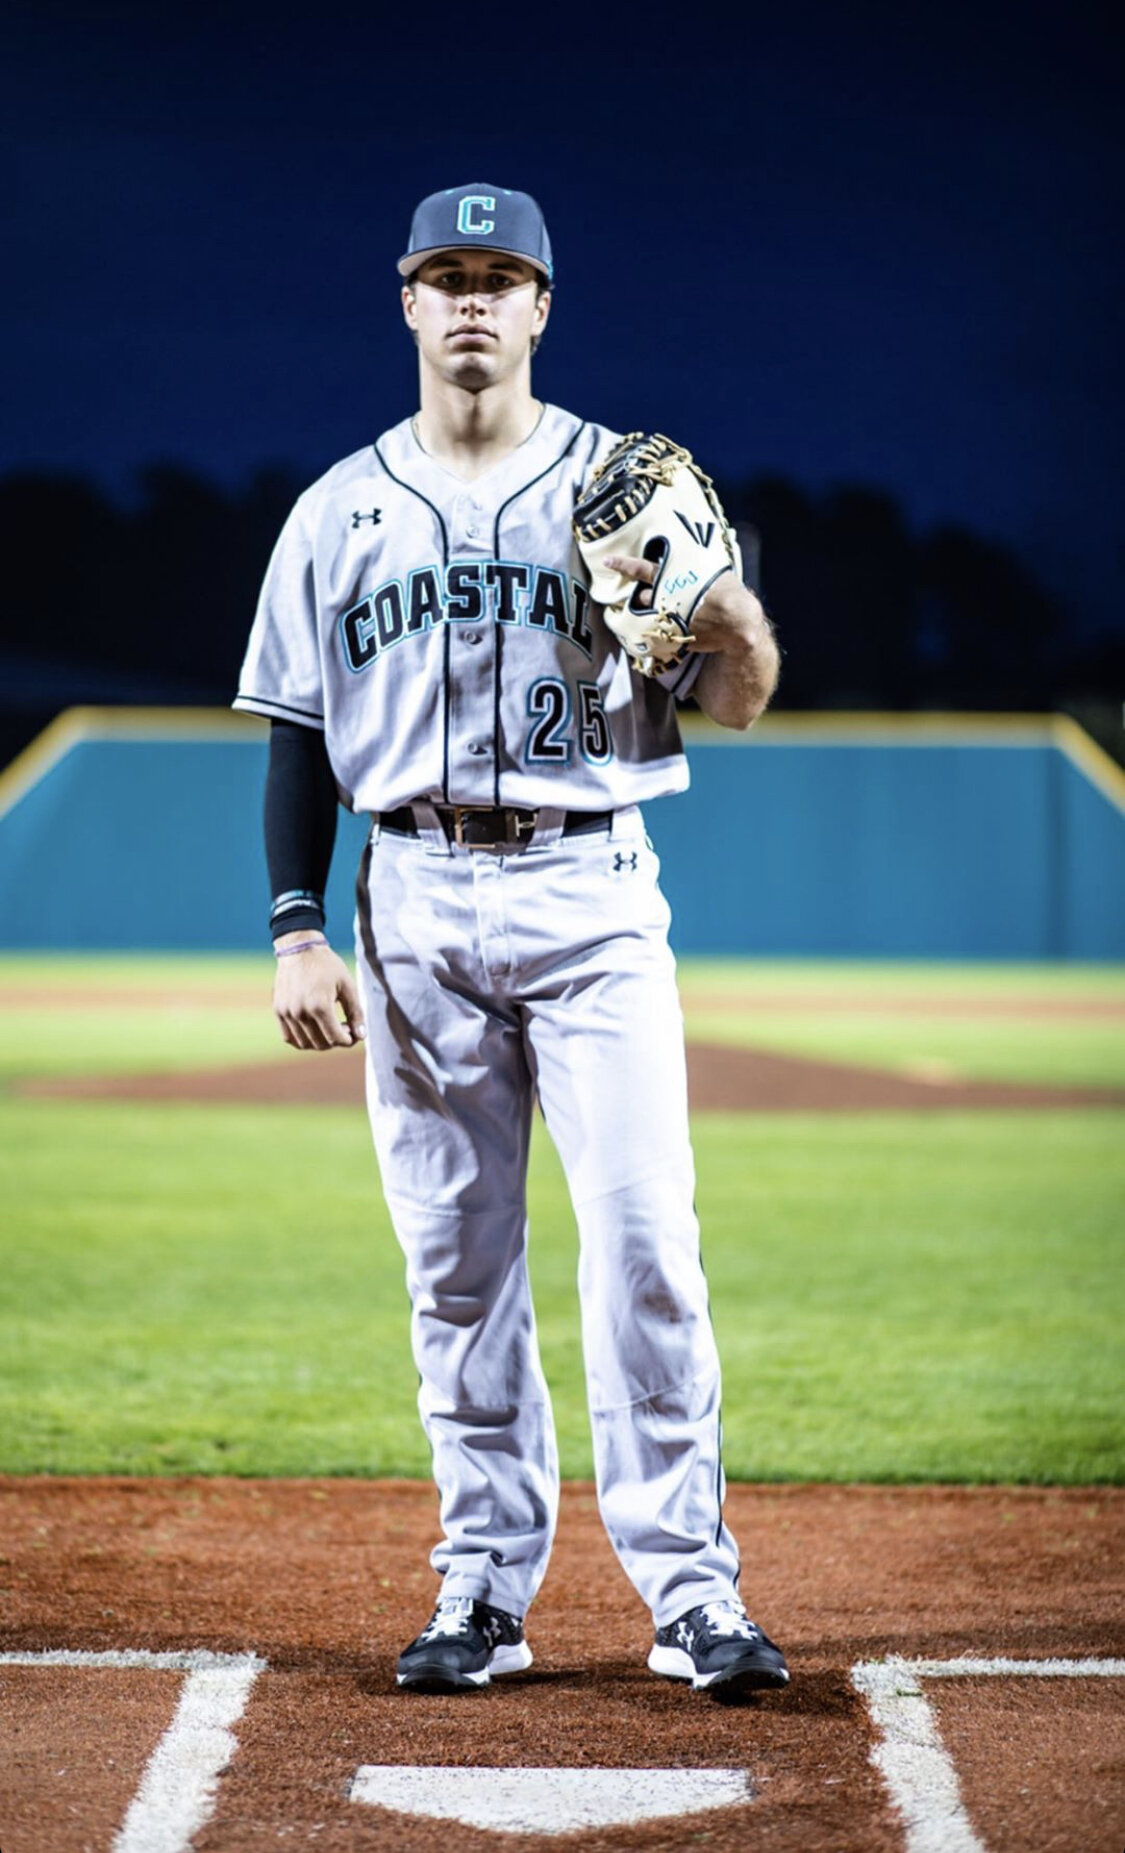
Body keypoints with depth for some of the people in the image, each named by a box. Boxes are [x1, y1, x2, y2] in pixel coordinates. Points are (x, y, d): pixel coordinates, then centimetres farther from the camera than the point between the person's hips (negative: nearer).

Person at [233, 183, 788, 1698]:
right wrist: (297, 933, 1)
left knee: (645, 1238, -10)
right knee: (455, 1259, 4)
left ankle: (689, 1585, -6)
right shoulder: (339, 512, 9)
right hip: (416, 904, 2)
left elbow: (729, 709, 2)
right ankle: (486, 1589, 11)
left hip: (591, 894, -2)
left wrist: (739, 633, -21)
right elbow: (301, 736, 10)